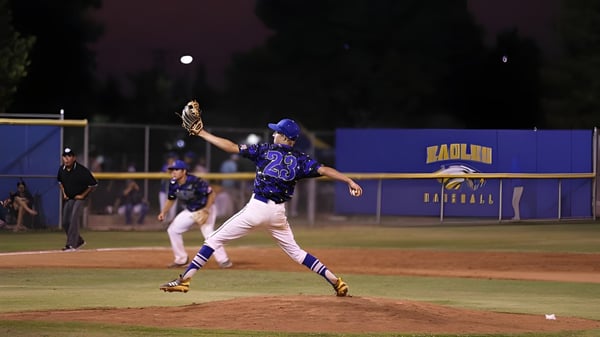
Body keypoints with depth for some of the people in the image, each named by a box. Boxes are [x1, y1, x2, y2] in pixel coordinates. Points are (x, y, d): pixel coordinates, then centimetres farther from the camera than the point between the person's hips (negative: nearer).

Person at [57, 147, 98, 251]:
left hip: (79, 199, -6)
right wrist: (63, 193, 7)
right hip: (67, 199, 6)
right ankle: (79, 241, 25)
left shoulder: (82, 170, -22)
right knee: (65, 222, 6)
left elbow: (94, 184, -14)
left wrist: (83, 195, -12)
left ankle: (71, 245, -18)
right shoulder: (62, 169, -4)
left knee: (74, 219, -19)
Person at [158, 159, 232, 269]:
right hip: (189, 211, 7)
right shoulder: (173, 184, -10)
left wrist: (206, 211, -28)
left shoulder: (196, 182, -29)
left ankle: (223, 260, -20)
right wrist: (163, 212, -8)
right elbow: (171, 199, 7)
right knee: (173, 230, 5)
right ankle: (181, 259, 17)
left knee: (208, 232, -26)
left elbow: (211, 194, -22)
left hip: (205, 209, -7)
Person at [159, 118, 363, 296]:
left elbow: (231, 147, -2)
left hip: (257, 208, -4)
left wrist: (202, 133, 3)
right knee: (294, 251, 20)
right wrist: (349, 181, -10)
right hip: (278, 212, 4)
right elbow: (323, 170, -6)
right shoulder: (300, 160, 7)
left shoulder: (265, 150, 1)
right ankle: (335, 281, 11)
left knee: (215, 239, 2)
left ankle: (185, 279, -7)